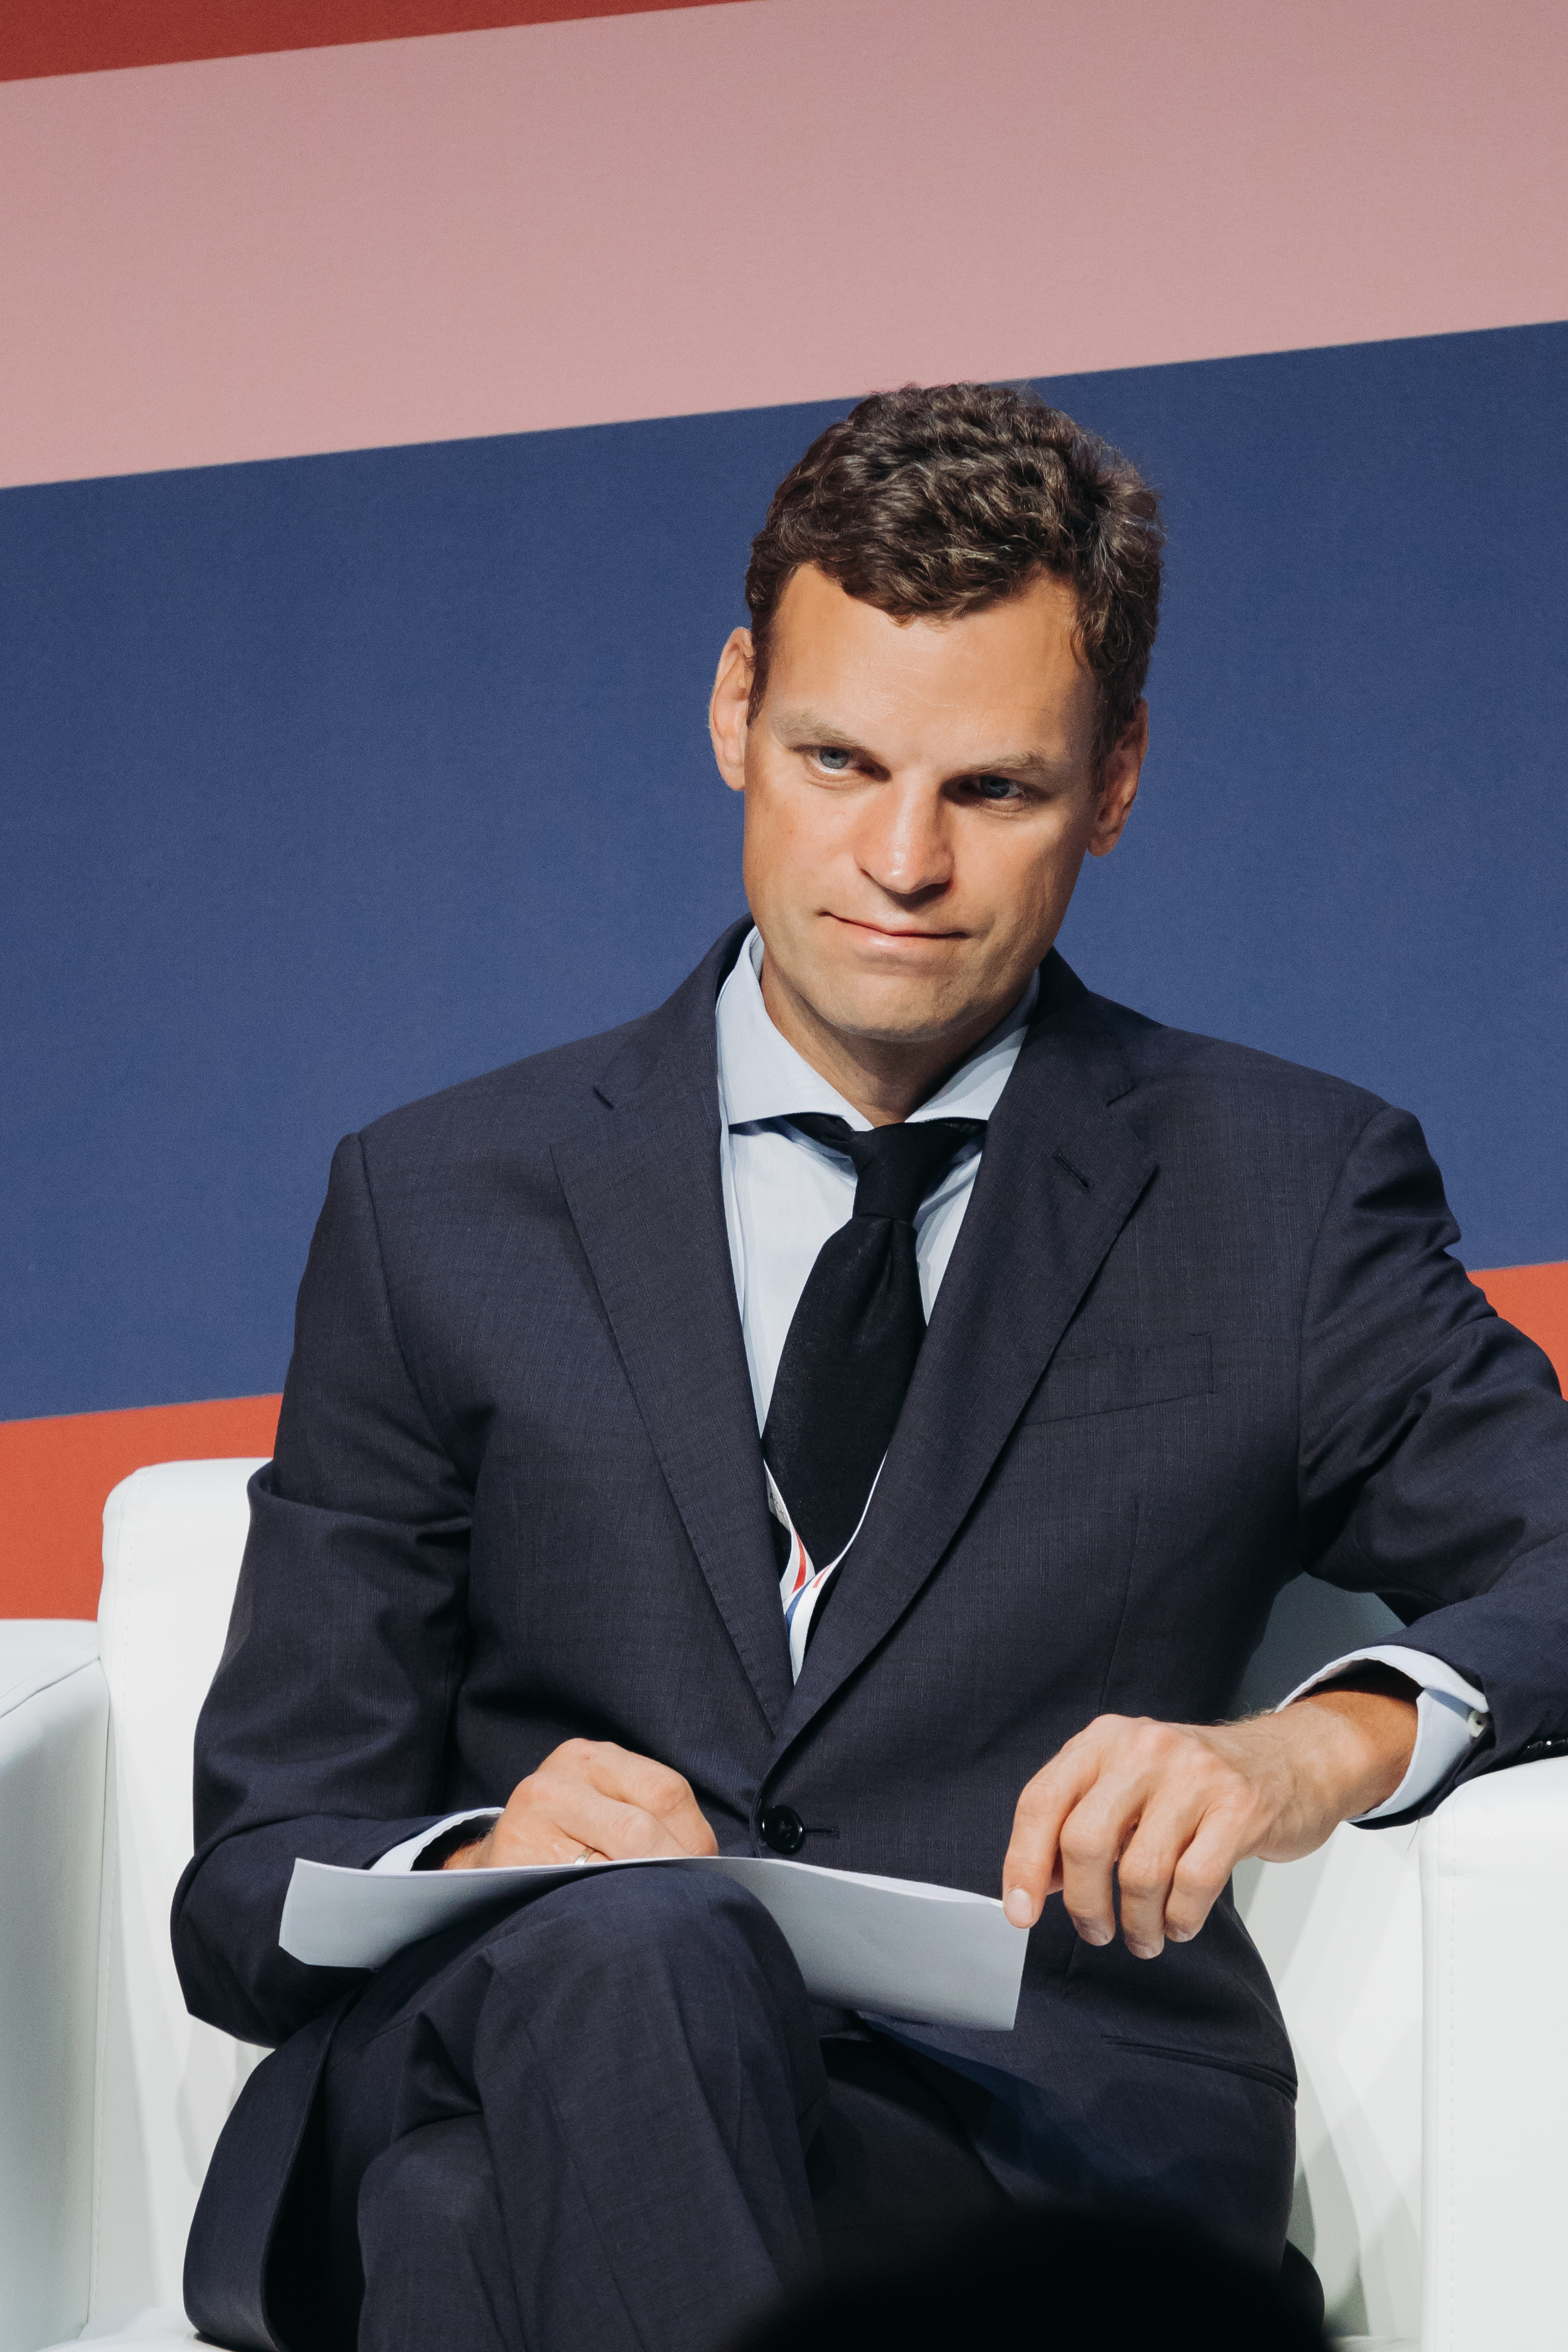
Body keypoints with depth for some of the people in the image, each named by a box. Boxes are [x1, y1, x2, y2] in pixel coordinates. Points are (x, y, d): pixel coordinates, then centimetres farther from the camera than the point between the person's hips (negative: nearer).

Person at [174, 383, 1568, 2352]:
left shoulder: (1283, 1198, 16)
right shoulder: (439, 1208, 17)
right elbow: (257, 1882, 13)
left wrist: (1325, 1745, -16)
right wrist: (480, 1867, -12)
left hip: (1045, 2138, -2)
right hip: (476, 2090, 3)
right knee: (624, 1940, -37)